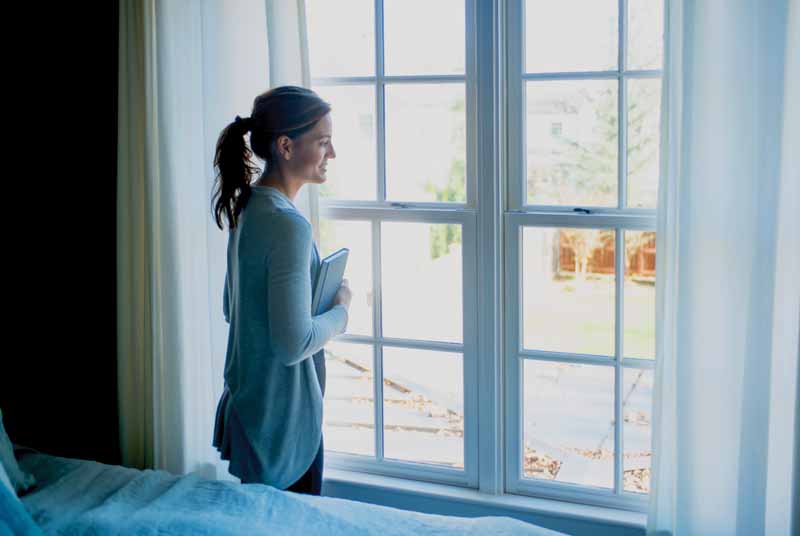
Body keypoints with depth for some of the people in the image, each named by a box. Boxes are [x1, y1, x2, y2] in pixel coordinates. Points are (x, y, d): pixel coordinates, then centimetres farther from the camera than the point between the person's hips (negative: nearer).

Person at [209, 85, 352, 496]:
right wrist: (341, 311, -9)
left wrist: (321, 298, 9)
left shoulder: (247, 208, 5)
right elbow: (294, 343, -27)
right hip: (282, 420, -9)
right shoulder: (287, 225, -24)